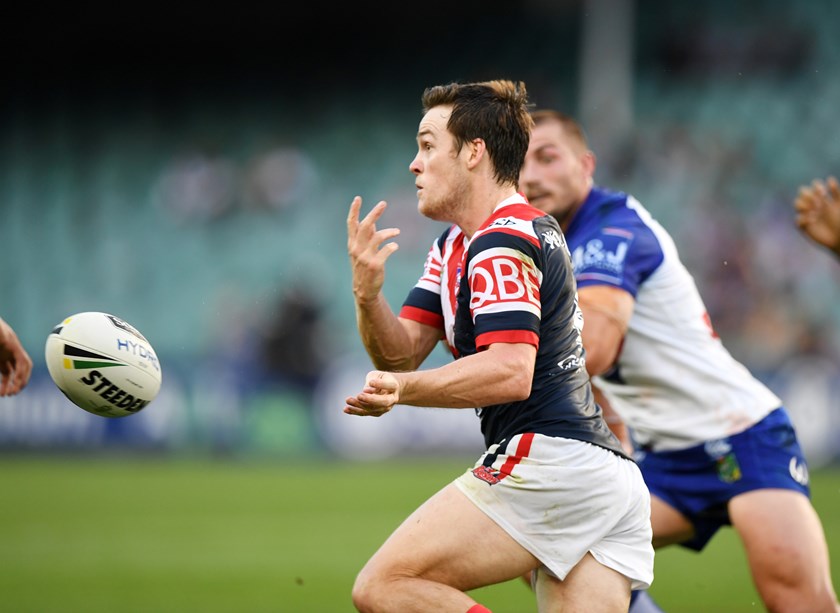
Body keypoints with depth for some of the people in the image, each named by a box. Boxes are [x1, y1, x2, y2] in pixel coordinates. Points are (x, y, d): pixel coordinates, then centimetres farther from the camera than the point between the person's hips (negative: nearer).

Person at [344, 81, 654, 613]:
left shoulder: (503, 243, -8)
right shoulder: (455, 245, 23)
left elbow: (511, 372, -21)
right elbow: (402, 353, 15)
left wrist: (404, 389, -32)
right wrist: (368, 294, -4)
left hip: (549, 459, -10)